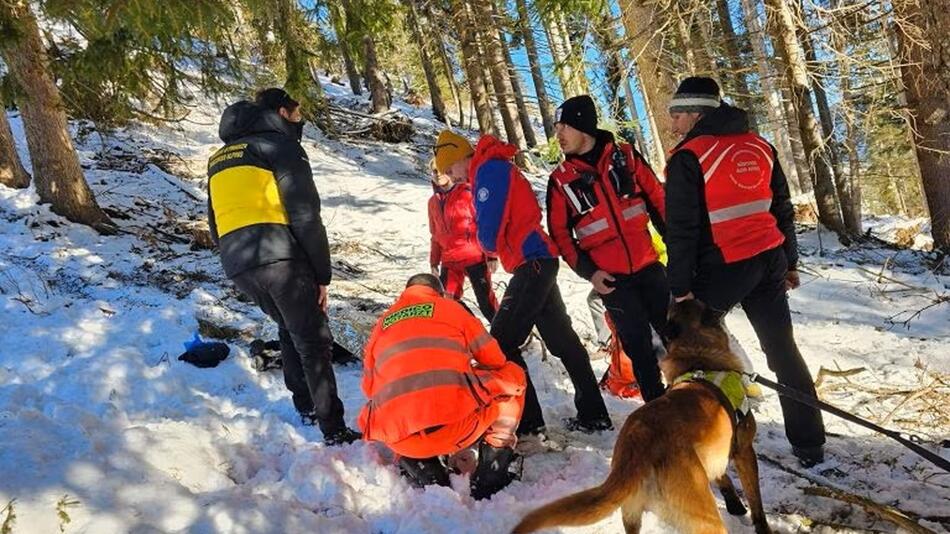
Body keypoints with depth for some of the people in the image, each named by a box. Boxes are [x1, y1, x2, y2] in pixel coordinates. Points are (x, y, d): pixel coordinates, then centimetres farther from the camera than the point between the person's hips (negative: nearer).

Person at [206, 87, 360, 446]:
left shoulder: (219, 158, 26)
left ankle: (305, 406, 28)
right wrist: (322, 273, -2)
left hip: (236, 265, 7)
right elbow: (305, 216, -7)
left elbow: (216, 224, 26)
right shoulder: (280, 145, 2)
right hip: (278, 257, -7)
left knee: (289, 329, 24)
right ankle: (334, 431, -2)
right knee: (312, 340, -2)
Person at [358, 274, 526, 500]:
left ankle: (423, 471, 12)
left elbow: (369, 387, 27)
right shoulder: (451, 307, 16)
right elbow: (495, 360, 20)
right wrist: (470, 374, 42)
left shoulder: (382, 323, 24)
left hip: (401, 442, 3)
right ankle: (492, 469, 12)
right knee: (512, 374, 23)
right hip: (457, 425, -2)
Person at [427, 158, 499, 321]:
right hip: (449, 261, 6)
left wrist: (491, 255, -12)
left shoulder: (467, 192, -7)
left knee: (486, 301, -2)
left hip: (475, 258, -6)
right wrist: (434, 263, 18)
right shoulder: (433, 201, 13)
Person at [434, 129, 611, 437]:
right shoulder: (493, 169, 20)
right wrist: (495, 248, 4)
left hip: (532, 264, -10)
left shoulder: (489, 169, -11)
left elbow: (489, 231, -16)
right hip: (539, 262, 10)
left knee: (501, 341, -9)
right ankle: (593, 415, 22)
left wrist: (490, 246, 4)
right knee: (562, 340, 14)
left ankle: (528, 423, -7)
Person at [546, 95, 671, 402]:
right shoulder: (561, 179, -2)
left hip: (648, 265, 1)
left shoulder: (625, 156, 0)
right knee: (639, 344, 2)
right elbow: (560, 233, 0)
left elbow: (657, 200, 5)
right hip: (610, 278, -1)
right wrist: (587, 272, -9)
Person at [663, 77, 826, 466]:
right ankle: (809, 444, 18)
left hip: (722, 269, -6)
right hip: (769, 263, 6)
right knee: (783, 350, 12)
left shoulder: (688, 157, -11)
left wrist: (680, 286, -10)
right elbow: (783, 210, 15)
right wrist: (789, 262, 23)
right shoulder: (759, 147, 9)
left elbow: (682, 228, -14)